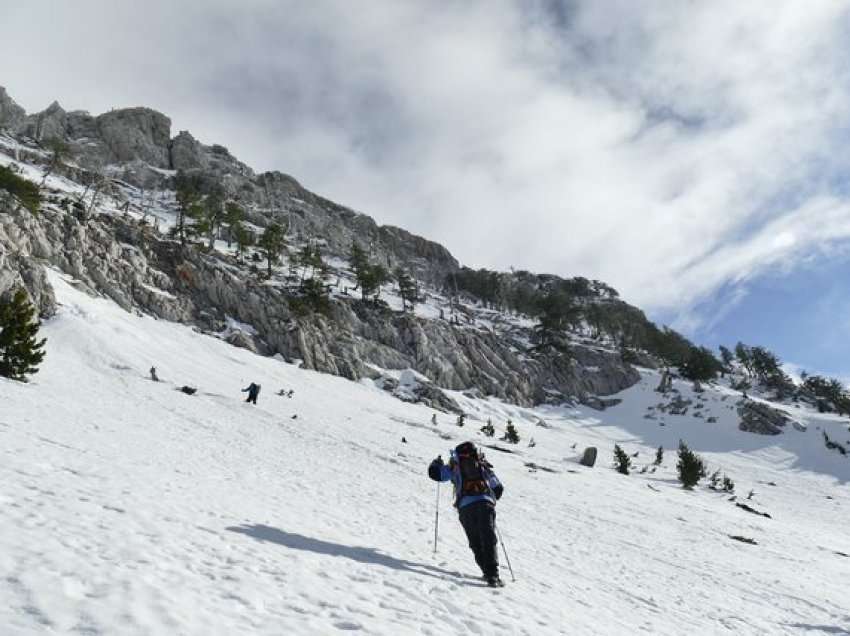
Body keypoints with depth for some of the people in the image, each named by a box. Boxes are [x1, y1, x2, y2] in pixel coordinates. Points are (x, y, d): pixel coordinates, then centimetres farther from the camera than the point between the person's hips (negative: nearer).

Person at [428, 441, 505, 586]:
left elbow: (435, 473, 18)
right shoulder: (483, 465, 24)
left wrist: (436, 463, 40)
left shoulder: (455, 466, 17)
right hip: (485, 503, 1)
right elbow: (498, 488, 27)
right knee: (489, 540, -2)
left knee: (476, 543, 8)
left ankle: (489, 573, 0)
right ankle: (492, 574, -15)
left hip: (466, 506, -1)